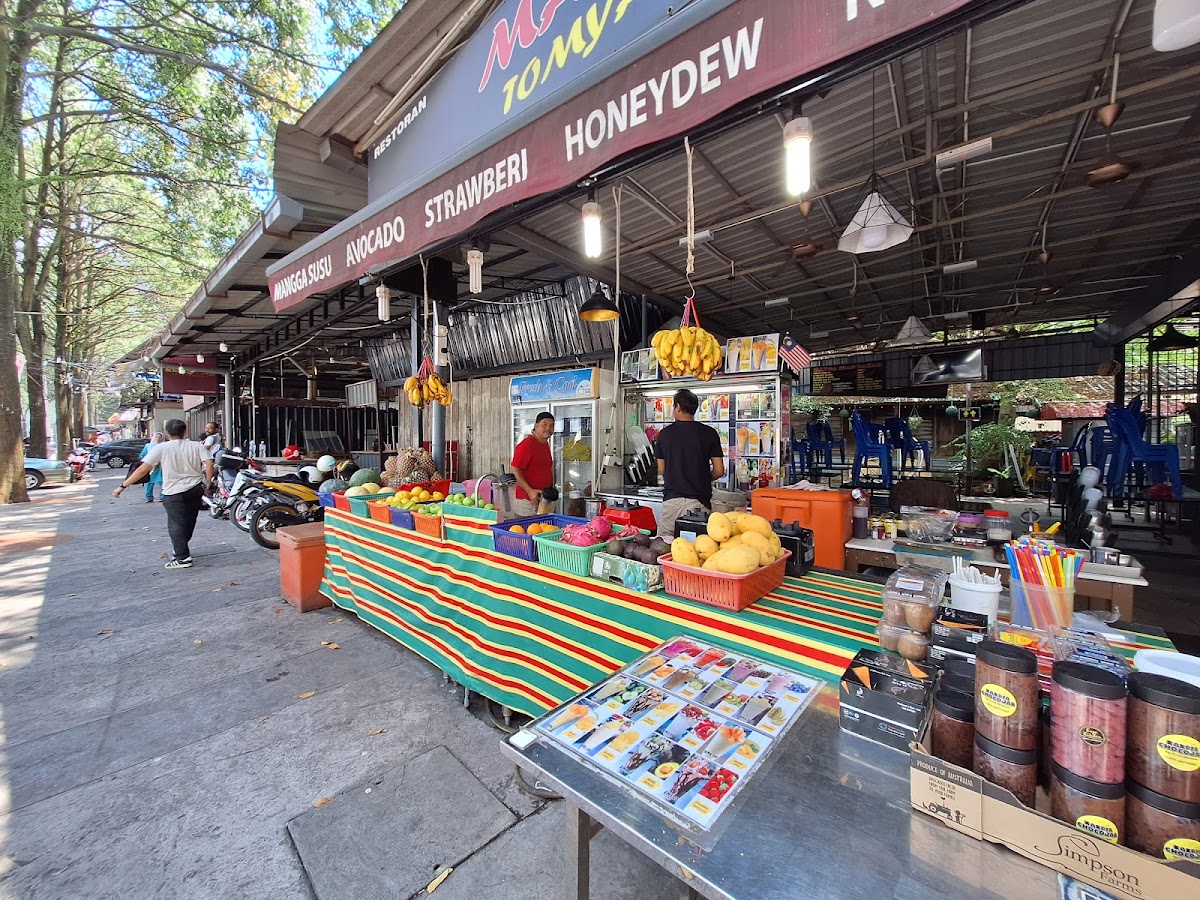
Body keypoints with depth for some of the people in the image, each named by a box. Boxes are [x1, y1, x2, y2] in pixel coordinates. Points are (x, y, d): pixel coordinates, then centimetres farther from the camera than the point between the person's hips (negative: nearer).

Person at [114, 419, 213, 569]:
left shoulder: (161, 448, -6)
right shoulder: (196, 446, -1)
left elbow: (143, 469, -10)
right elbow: (209, 464, -11)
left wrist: (123, 486, -3)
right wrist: (208, 483, 0)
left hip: (174, 493, -4)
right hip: (196, 489, 4)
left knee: (176, 525, 2)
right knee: (189, 522, 19)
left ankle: (182, 558, 0)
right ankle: (180, 548, 36)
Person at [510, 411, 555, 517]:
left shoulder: (546, 444, 13)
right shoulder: (526, 444, -15)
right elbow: (514, 470, -18)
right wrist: (530, 491, -24)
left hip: (544, 500, 9)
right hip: (527, 501, -9)